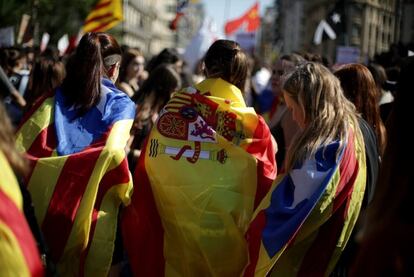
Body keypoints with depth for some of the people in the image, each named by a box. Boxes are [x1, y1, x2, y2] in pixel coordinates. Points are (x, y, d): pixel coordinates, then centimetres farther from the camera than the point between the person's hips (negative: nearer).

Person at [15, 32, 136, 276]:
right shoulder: (121, 104, -5)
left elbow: (20, 146, -4)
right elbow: (112, 153, -21)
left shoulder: (55, 97, 5)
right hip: (92, 209, -3)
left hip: (47, 203, 4)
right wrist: (126, 193, -8)